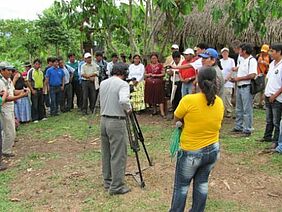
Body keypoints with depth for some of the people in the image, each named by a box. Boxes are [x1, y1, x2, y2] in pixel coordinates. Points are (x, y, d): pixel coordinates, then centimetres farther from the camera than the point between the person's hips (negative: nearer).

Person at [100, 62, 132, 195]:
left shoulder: (103, 83, 10)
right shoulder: (123, 84, -12)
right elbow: (123, 100, -29)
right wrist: (128, 108, -9)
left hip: (104, 120, 8)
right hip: (116, 122, -7)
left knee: (106, 153, 17)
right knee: (118, 155, 0)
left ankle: (107, 181, 28)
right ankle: (116, 186, 5)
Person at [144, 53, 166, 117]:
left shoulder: (160, 65, 1)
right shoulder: (148, 66, 11)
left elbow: (163, 74, -2)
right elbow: (145, 74, 15)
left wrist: (156, 75, -13)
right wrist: (148, 75, -6)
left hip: (158, 83, -4)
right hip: (149, 83, 4)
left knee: (160, 97, -8)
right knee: (151, 97, 6)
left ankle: (162, 113, -10)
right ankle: (154, 110, 23)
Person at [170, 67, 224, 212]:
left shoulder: (189, 100, -20)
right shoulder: (220, 102, -3)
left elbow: (176, 118, -6)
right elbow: (215, 122, 6)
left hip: (191, 152, -5)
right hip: (213, 150, 5)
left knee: (181, 185, 12)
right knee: (202, 182, 20)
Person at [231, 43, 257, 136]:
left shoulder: (252, 60, -13)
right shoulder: (242, 60, 16)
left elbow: (252, 75, -23)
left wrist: (239, 78, -15)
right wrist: (235, 79, 6)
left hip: (247, 87, -10)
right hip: (239, 87, 10)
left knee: (247, 110, -3)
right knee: (239, 109, 16)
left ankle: (247, 129, 5)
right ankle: (238, 127, 27)